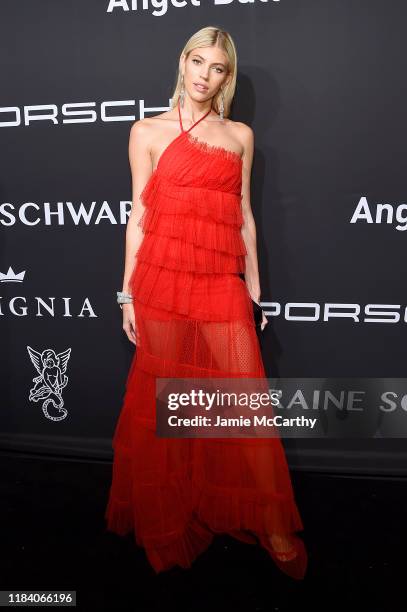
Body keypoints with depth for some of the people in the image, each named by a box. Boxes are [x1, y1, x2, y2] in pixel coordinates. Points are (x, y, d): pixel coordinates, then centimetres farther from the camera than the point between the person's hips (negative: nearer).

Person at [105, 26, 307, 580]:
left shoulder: (240, 135, 15)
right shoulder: (148, 131, 9)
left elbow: (244, 216, 14)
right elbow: (139, 215, 5)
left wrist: (254, 287, 11)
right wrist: (128, 293, 1)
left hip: (223, 283, 2)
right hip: (163, 278, -1)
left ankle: (275, 528, 17)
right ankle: (166, 522, 28)